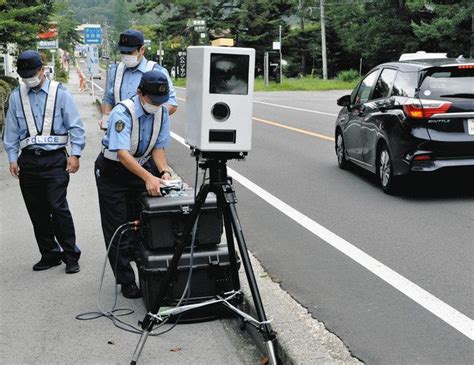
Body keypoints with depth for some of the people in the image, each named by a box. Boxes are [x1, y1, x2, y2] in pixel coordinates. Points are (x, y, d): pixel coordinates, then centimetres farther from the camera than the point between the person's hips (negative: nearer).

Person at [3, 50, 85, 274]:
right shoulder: (16, 96, 8)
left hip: (55, 159, -4)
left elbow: (75, 126, -1)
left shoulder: (60, 93, -1)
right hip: (28, 160, 4)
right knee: (37, 211, 8)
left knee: (58, 207, -10)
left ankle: (71, 256, 3)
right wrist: (12, 158, 7)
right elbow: (11, 131, 13)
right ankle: (49, 255, 22)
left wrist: (75, 154, -8)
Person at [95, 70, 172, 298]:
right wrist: (148, 178, -47)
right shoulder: (123, 112, -29)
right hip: (111, 171, -5)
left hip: (139, 169, 5)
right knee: (117, 229, -2)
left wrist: (164, 171, -19)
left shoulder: (162, 112, -9)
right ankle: (126, 282, 5)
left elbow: (158, 146, -2)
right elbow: (122, 153, -37)